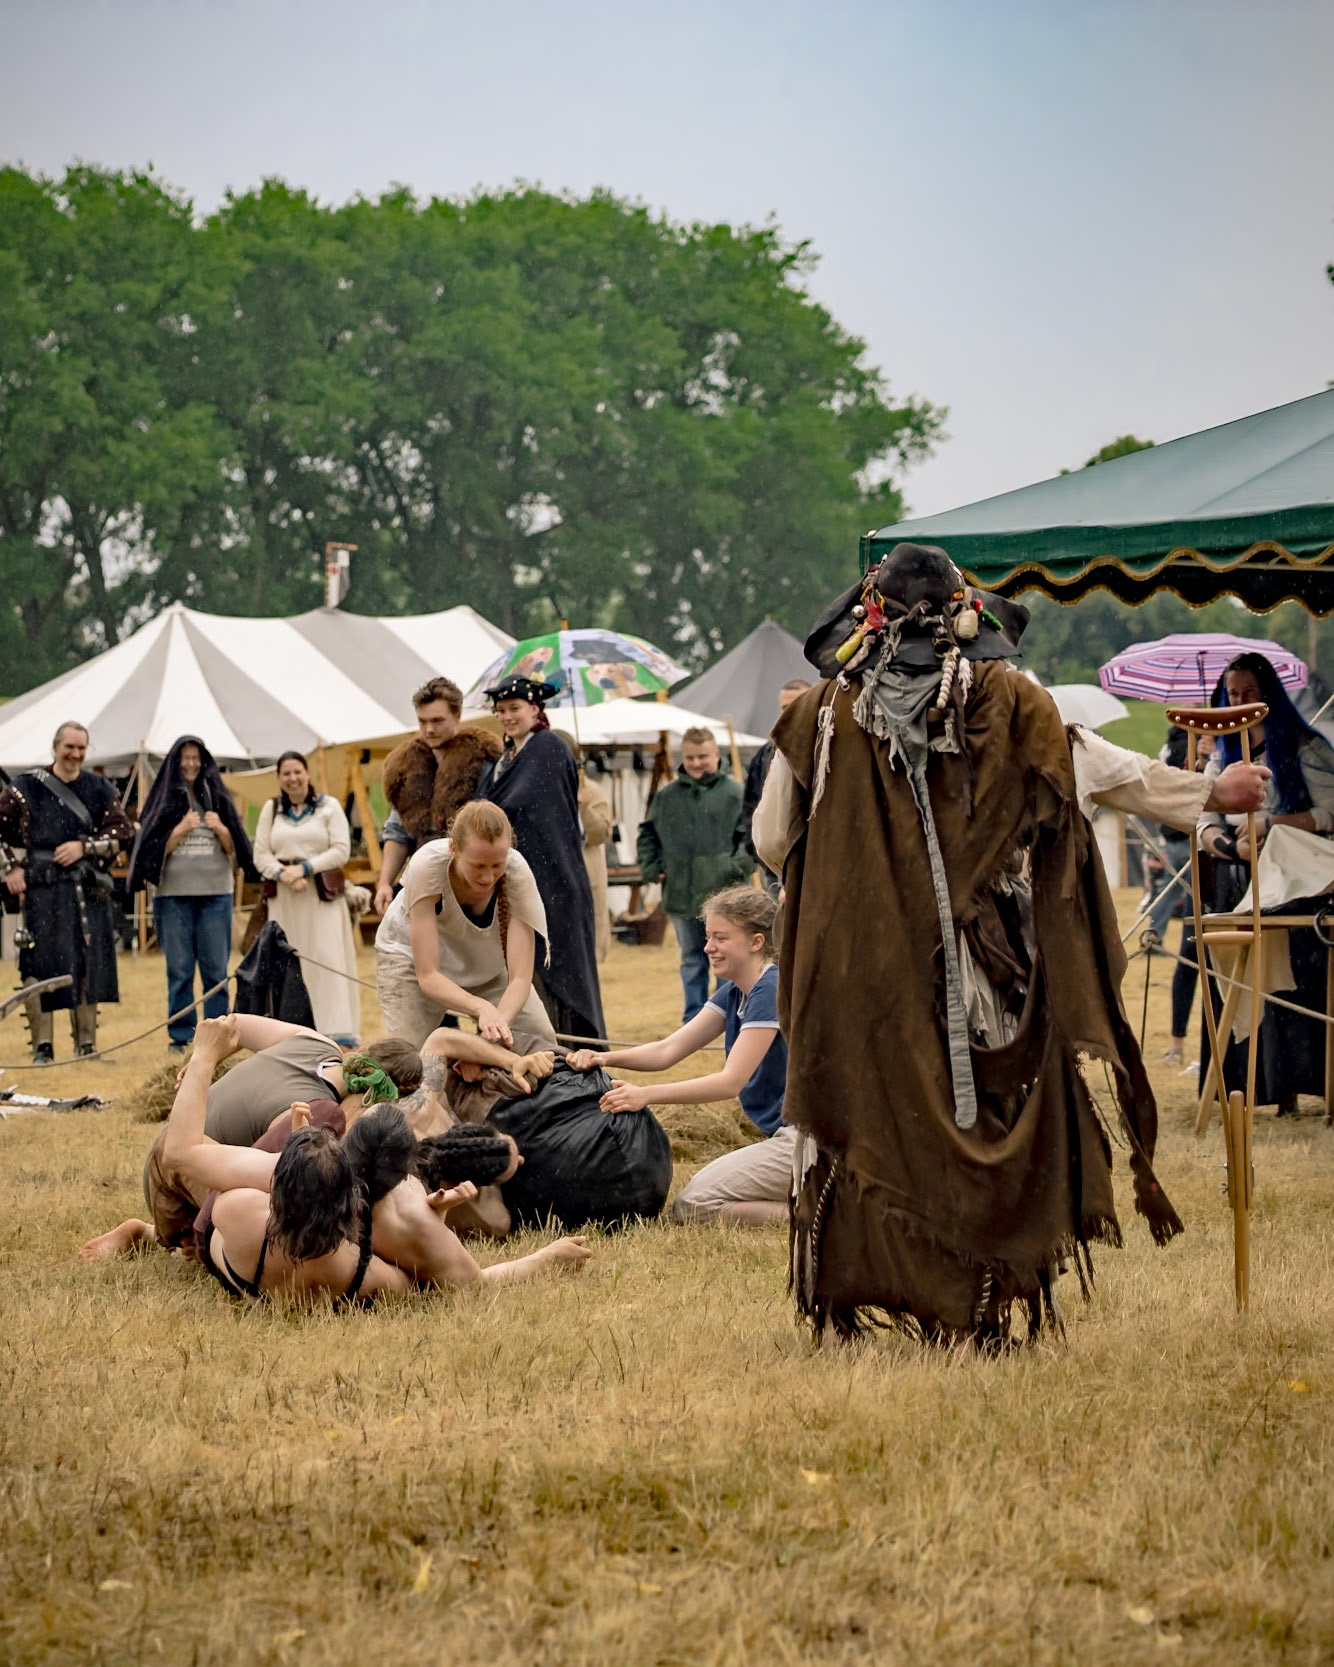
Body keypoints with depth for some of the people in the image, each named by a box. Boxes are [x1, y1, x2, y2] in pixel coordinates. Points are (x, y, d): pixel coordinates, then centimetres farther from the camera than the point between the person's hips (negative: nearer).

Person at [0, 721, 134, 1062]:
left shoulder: (101, 789, 10)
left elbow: (122, 833, 4)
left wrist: (84, 847, -9)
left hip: (89, 889, 2)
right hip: (42, 889, -2)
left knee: (89, 966, 5)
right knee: (41, 964, -6)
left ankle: (86, 1043, 14)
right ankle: (42, 1046, -1)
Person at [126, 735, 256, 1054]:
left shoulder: (216, 796, 9)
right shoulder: (165, 798, 5)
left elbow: (233, 849, 8)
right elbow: (156, 848, -1)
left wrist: (220, 829, -9)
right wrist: (182, 829, -12)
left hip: (215, 894, 1)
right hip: (174, 894, -1)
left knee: (216, 969, 1)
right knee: (179, 970, 0)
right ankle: (179, 1036, 6)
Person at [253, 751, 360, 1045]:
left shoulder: (329, 806, 5)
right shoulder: (271, 809, 14)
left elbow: (341, 850, -3)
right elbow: (261, 855, 8)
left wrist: (305, 868, -13)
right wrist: (283, 873, -11)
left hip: (322, 895, -3)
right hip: (284, 898, 3)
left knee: (328, 960, -9)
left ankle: (339, 1034, -11)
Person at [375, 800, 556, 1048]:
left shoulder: (517, 872, -33)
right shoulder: (427, 866, -37)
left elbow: (520, 978, -33)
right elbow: (427, 976, -36)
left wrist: (499, 1020, -52)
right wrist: (483, 1008, -52)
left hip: (488, 965, 2)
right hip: (412, 955, -2)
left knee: (544, 1043, -10)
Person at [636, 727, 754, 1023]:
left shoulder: (734, 793, -3)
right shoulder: (666, 796, 10)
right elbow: (647, 834, 19)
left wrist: (738, 867, -14)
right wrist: (651, 867, 8)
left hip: (721, 892, -4)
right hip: (680, 894, 4)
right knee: (691, 959, 13)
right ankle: (693, 1018, 19)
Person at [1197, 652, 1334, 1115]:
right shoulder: (1222, 756, 17)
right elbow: (1206, 824, 8)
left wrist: (1268, 825, -11)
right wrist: (1236, 846, -13)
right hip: (1238, 887, 4)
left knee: (1294, 978, -11)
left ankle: (1292, 1087, -12)